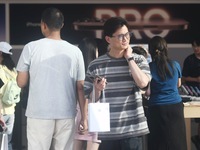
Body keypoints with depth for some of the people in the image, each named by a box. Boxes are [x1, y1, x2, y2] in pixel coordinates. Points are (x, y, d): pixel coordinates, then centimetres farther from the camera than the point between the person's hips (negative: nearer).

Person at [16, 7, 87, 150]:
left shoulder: (31, 47, -3)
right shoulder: (75, 51, 2)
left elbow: (21, 82, 2)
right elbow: (81, 87, 4)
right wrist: (84, 117, 10)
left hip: (39, 114, -2)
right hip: (66, 114, 2)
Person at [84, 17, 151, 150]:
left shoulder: (138, 60, 5)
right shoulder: (96, 65, 3)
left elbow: (143, 83, -14)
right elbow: (90, 99, 7)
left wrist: (129, 58, -6)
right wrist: (97, 89, -15)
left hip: (133, 129, 0)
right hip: (106, 130, 1)